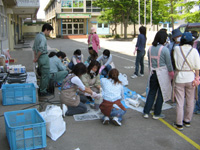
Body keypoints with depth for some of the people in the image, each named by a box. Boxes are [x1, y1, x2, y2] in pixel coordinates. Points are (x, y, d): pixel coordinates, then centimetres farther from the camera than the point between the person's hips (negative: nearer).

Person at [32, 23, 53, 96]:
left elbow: (34, 47, 18)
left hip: (40, 58, 10)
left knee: (43, 75, 20)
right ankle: (43, 91, 7)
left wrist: (35, 57, 17)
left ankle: (41, 89, 29)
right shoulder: (43, 37, -17)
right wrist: (37, 58, -15)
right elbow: (41, 49, -27)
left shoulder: (37, 36, 13)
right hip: (44, 57, -10)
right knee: (46, 75, 0)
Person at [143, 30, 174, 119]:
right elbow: (168, 64, -7)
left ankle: (146, 112, 16)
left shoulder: (150, 48, 1)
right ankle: (157, 114, 17)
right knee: (161, 93, 8)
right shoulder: (164, 49, -14)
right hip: (163, 73, -5)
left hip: (153, 73, 5)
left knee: (151, 92, 14)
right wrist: (171, 73, 6)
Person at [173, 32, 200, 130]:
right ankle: (187, 121, 28)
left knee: (180, 102, 4)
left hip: (179, 78, -1)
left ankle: (179, 124, 9)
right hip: (190, 78, 1)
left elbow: (175, 61, 3)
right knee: (190, 101, 16)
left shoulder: (177, 49, -7)